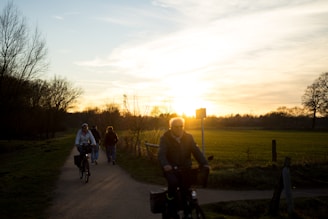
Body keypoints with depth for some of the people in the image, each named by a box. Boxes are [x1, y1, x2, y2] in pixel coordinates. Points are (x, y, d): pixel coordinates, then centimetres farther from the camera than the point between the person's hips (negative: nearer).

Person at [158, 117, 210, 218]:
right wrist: (165, 165, -42)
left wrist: (204, 163, -26)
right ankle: (171, 206, -6)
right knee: (173, 181, -31)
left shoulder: (188, 137, 4)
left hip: (185, 168, 3)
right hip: (170, 168, -3)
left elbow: (196, 151, -8)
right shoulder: (165, 138, -5)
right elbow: (161, 153, -20)